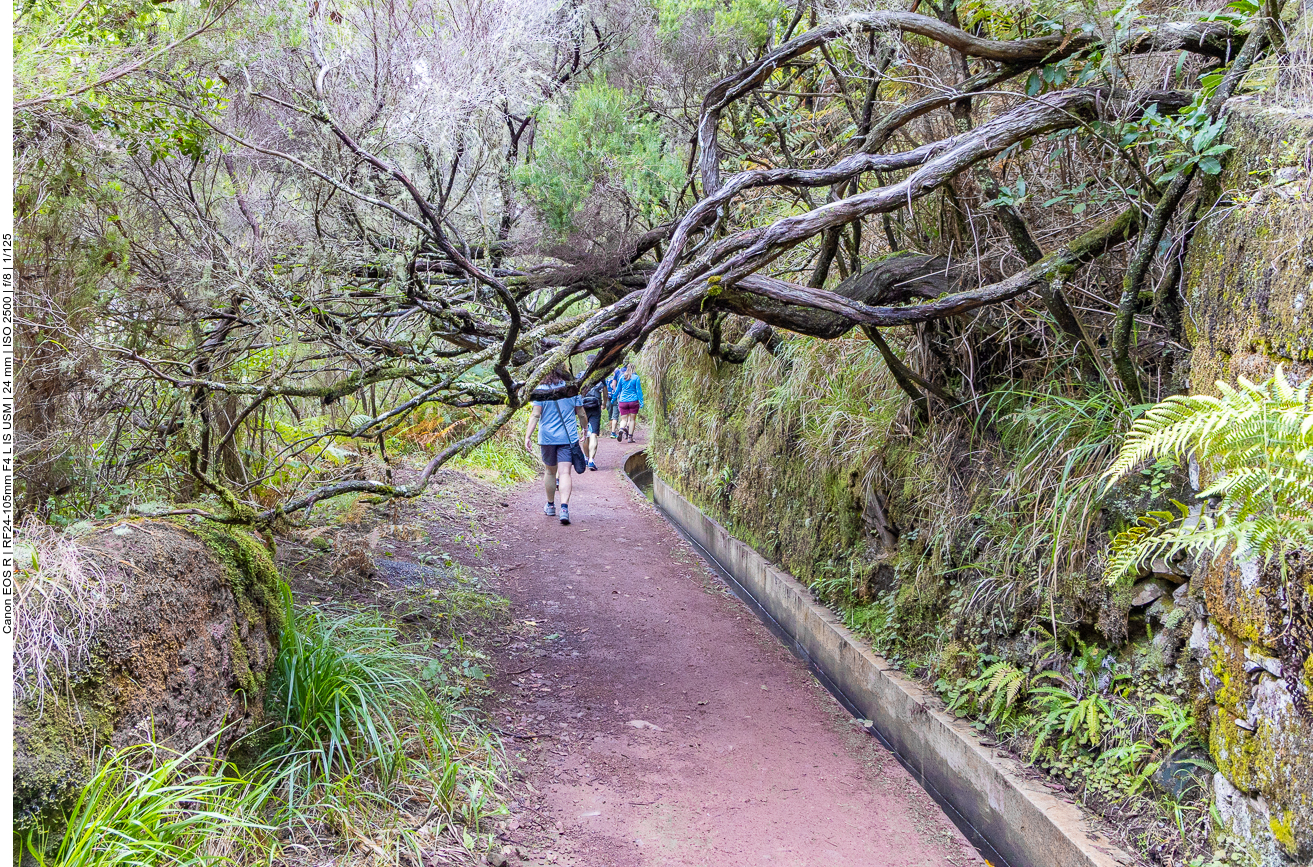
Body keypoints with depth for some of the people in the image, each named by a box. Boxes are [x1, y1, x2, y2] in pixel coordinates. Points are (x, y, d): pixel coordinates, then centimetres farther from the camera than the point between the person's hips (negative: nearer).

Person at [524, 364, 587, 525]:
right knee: (565, 473, -6)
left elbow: (535, 415, -9)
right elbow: (581, 414, 8)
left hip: (547, 437, 0)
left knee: (550, 472, 16)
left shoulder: (541, 390, -4)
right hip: (568, 437, 0)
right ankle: (564, 507, -23)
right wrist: (585, 430, 26)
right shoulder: (573, 389, 1)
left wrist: (527, 436, -7)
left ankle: (550, 505, 31)